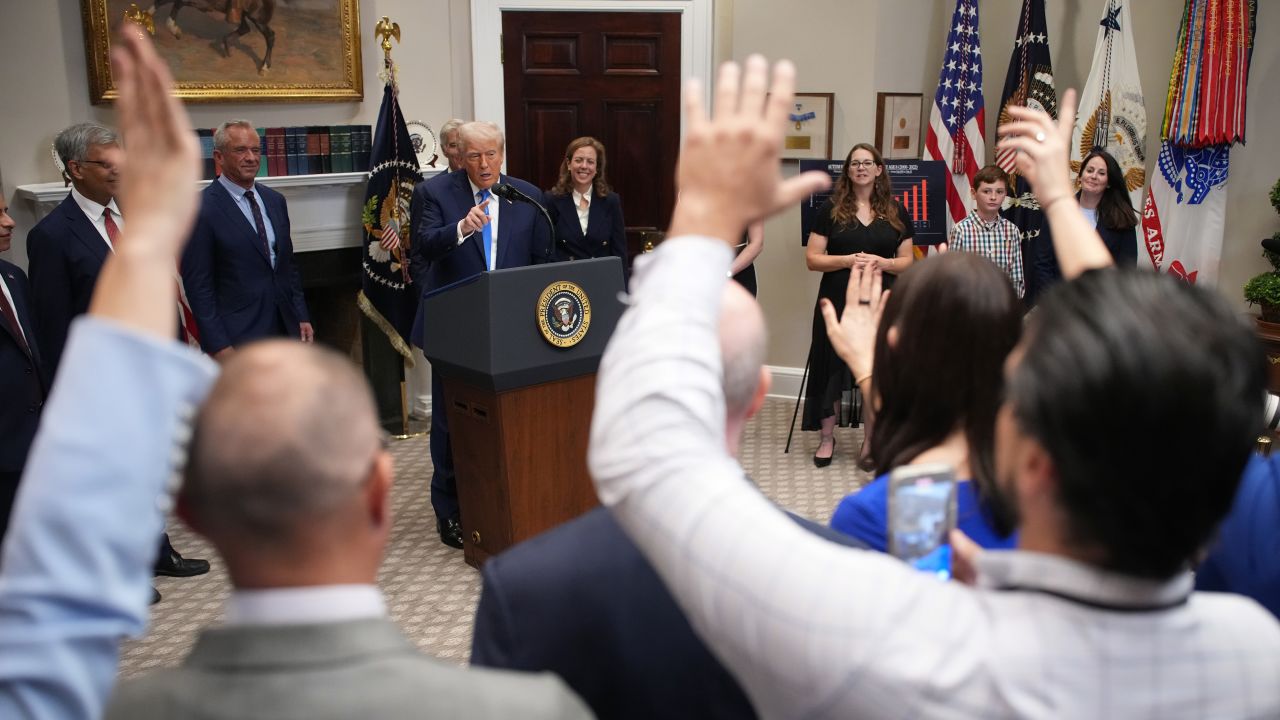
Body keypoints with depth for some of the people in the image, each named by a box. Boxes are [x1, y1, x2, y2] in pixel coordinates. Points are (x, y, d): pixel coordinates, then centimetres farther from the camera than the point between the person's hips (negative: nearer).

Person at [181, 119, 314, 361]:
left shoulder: (275, 201, 9)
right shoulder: (201, 210, -11)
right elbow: (198, 285, -12)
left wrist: (302, 317, 10)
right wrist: (218, 346, -15)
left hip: (285, 328, 6)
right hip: (237, 338, -6)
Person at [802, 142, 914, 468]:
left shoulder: (896, 212, 9)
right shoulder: (830, 209, 4)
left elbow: (907, 261, 9)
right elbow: (812, 259, -1)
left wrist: (882, 262, -12)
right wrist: (847, 260, -17)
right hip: (838, 302, -1)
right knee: (832, 367, 2)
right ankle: (826, 438, 16)